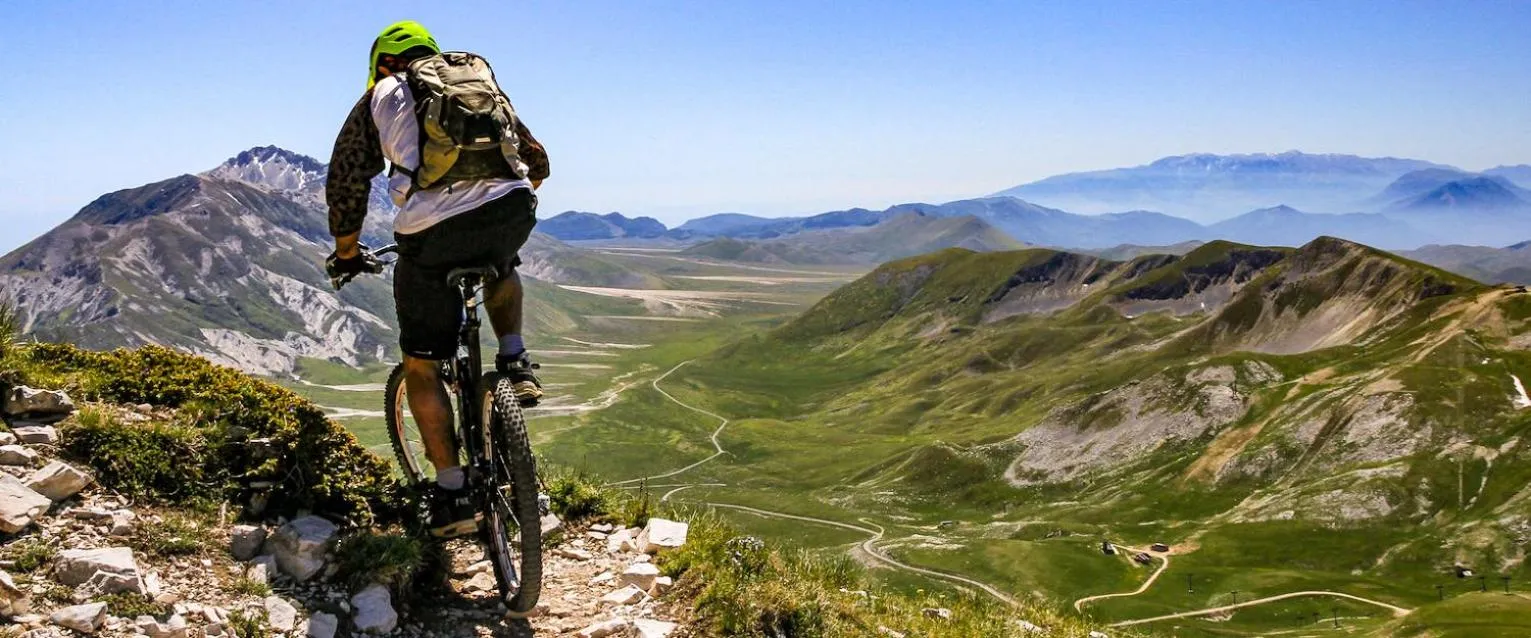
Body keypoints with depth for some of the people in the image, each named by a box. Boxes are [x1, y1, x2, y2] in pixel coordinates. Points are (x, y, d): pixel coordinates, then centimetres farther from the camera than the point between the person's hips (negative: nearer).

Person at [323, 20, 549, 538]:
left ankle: (453, 494, 8)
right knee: (501, 271, 41)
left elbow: (346, 184, 18)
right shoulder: (483, 80, 29)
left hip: (432, 230, -3)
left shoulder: (381, 96, 20)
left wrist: (346, 254, 32)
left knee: (420, 366, 12)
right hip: (513, 211, 3)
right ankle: (515, 363, 20)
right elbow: (537, 163, 33)